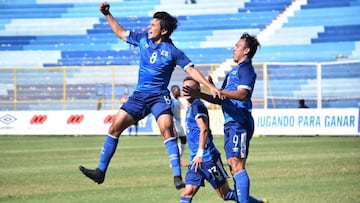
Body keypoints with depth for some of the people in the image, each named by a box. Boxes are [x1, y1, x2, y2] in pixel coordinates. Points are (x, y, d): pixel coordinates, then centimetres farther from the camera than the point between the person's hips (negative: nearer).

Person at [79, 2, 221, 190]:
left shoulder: (173, 51, -7)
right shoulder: (143, 39, 7)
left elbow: (191, 70, -10)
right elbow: (121, 33, 22)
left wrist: (211, 87, -20)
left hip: (159, 96, -5)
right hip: (139, 95, 5)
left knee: (166, 129, -26)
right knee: (115, 127, -3)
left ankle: (177, 177, -29)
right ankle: (100, 171, 4)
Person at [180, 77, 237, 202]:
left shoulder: (197, 106, -9)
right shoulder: (190, 108, 19)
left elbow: (204, 130, -20)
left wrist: (200, 153, -27)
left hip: (207, 158, -9)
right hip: (196, 159, 9)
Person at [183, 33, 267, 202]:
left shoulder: (246, 69, -5)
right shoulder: (234, 71, 25)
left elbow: (241, 94, -21)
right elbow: (221, 100, 27)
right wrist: (197, 94, 19)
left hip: (239, 123, -10)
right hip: (231, 123, 10)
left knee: (237, 164, -15)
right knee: (233, 165, 10)